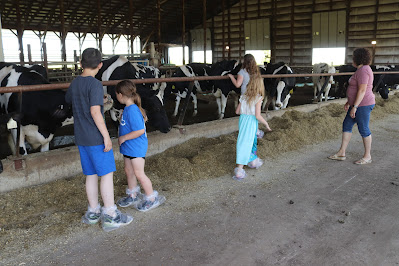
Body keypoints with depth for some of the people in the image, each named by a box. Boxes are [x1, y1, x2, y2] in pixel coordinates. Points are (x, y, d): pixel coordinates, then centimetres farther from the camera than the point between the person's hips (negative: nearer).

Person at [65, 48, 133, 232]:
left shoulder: (74, 83, 9)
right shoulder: (95, 84, -15)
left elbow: (68, 99, 30)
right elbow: (95, 112, -21)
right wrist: (106, 136, -17)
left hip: (81, 138, 8)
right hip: (96, 137, -8)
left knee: (91, 175, 14)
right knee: (107, 173, 0)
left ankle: (93, 212, 23)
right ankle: (110, 216, 4)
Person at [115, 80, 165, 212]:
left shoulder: (133, 110, -25)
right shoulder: (128, 108, 6)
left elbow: (140, 130, -29)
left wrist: (123, 137, -21)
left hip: (136, 147, -10)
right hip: (128, 147, 10)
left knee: (139, 173, -2)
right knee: (129, 171, 18)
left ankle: (152, 198, 12)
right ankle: (133, 196, 35)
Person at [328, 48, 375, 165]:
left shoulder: (363, 70, -17)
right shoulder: (361, 69, 15)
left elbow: (362, 90, -23)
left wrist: (354, 106, -24)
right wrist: (349, 102, 22)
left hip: (363, 104, -11)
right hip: (357, 103, 11)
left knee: (363, 129, -1)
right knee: (347, 125, 11)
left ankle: (367, 156, 12)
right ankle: (342, 153, 17)